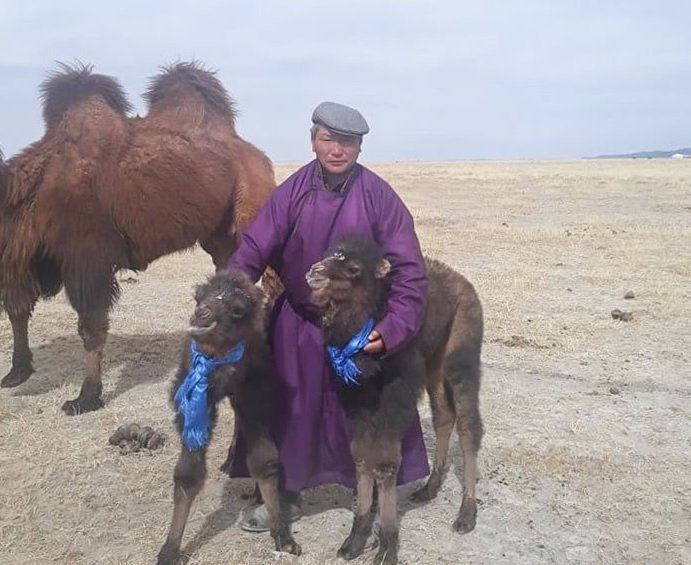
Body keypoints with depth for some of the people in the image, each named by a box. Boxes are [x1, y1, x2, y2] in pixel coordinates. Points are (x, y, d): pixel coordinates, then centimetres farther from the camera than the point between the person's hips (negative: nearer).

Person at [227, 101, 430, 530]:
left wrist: (394, 328, -28)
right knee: (290, 409, 13)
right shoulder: (292, 192, -10)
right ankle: (286, 495, 35)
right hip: (298, 322, 2)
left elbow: (409, 268, -17)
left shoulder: (378, 196, -15)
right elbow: (252, 250, -14)